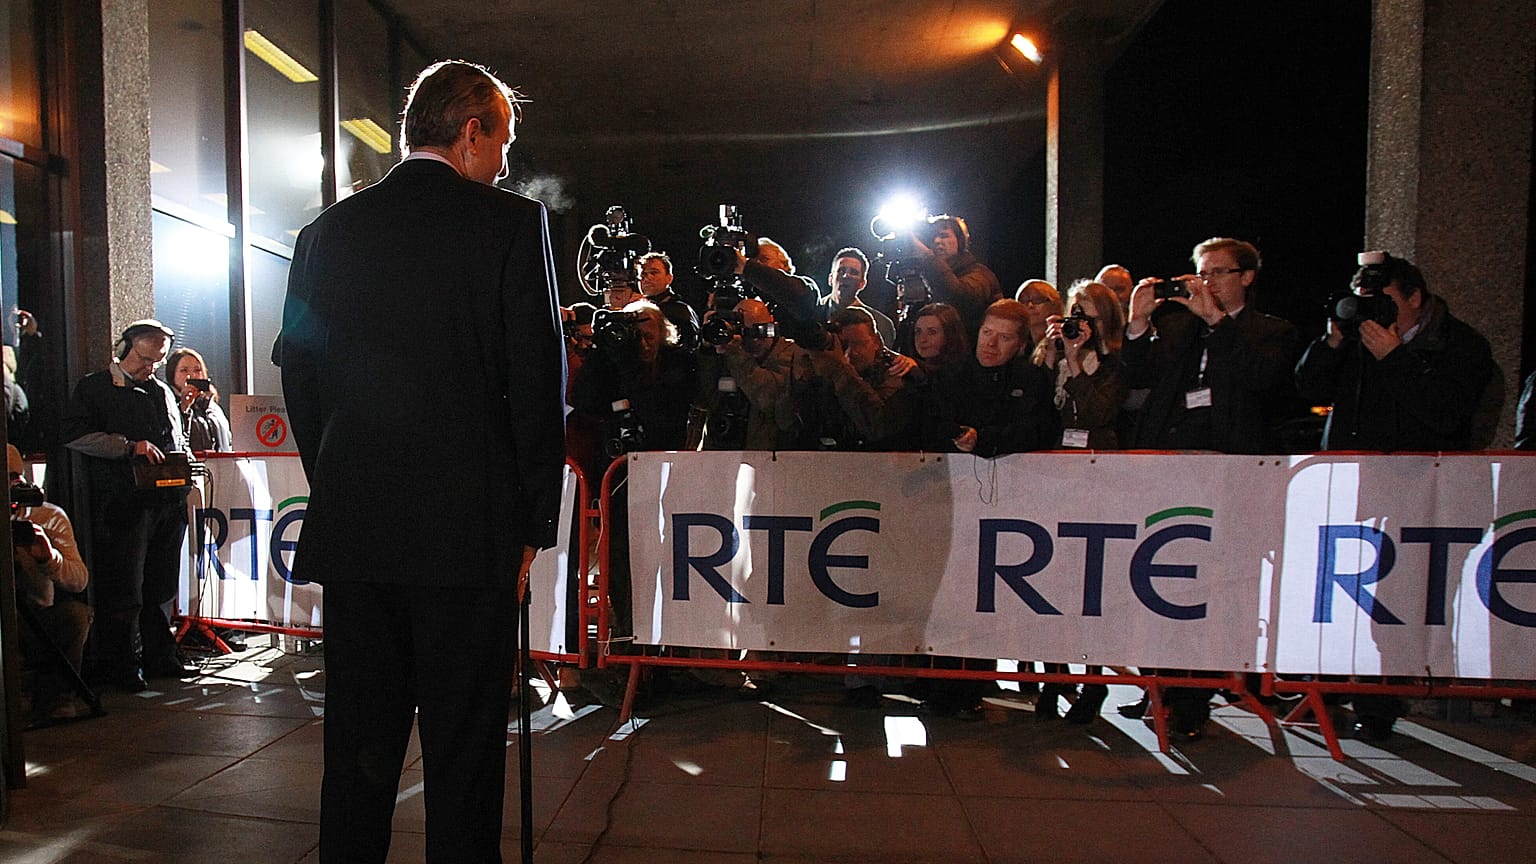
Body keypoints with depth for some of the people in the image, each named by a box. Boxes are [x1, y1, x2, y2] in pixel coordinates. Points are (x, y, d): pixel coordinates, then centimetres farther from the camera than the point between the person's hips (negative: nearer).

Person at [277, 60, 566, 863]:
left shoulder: (327, 231, 9)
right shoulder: (511, 222, -5)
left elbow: (299, 378, 11)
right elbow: (539, 383, -8)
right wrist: (532, 524, -1)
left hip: (350, 529, 5)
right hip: (468, 527, -4)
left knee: (358, 743, 17)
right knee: (463, 749, 6)